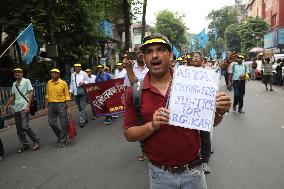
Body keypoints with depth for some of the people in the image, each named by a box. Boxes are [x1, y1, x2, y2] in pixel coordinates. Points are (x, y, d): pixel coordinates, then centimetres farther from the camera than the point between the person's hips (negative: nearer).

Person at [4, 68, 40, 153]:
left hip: (24, 108, -7)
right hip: (16, 109, 7)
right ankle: (24, 144, 20)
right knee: (19, 129, 8)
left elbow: (31, 93, -9)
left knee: (25, 127, -14)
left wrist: (28, 105, -16)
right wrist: (6, 106, 20)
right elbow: (12, 96, 23)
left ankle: (36, 141, 3)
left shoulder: (26, 81, -2)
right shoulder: (14, 84, 16)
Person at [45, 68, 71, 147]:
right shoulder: (49, 83, 8)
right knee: (52, 123, 7)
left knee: (63, 124, 0)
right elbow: (47, 95, 14)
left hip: (61, 104, -4)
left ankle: (63, 141, 16)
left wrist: (68, 108, -7)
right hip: (51, 105, 4)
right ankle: (60, 135, 33)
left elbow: (67, 96, -4)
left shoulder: (63, 83, -4)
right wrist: (46, 106, 9)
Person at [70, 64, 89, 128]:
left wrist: (84, 82, -15)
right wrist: (71, 90, 12)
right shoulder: (72, 74, 14)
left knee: (82, 107, -9)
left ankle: (82, 121, -5)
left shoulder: (84, 73, 2)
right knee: (80, 107, 10)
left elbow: (88, 81, 4)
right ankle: (85, 118, 27)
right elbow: (72, 83, 19)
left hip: (83, 93, -4)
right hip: (76, 93, 5)